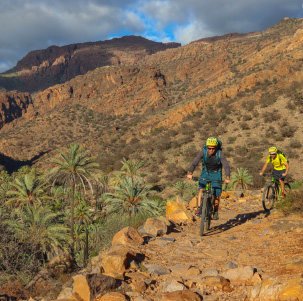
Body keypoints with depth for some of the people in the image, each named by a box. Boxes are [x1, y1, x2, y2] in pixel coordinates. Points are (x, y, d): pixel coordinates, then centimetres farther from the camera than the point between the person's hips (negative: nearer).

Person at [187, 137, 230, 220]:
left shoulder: (220, 154, -24)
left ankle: (215, 212, 16)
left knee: (216, 195, -6)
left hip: (216, 173, -1)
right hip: (205, 172, 1)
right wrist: (190, 173, -45)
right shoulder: (203, 152, -21)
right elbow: (194, 163, -28)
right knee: (201, 189, -23)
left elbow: (226, 166, -29)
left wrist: (227, 177, -46)